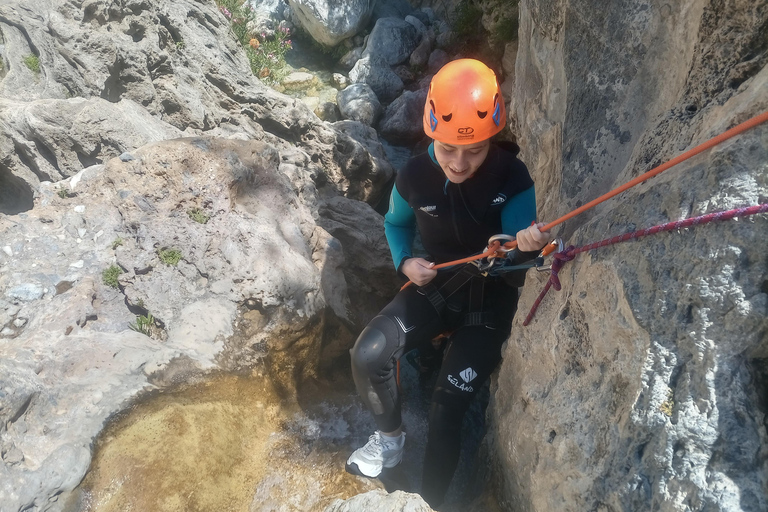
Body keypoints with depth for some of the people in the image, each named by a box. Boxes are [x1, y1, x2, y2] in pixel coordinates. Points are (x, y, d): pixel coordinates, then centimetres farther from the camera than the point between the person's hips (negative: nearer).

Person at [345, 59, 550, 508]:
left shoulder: (513, 177, -22)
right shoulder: (415, 176, -13)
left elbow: (515, 255, -17)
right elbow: (396, 223, 9)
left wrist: (528, 245, -40)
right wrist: (405, 262, -10)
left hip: (490, 300, -3)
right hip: (434, 288, 3)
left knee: (447, 411, -12)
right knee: (369, 355, -18)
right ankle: (391, 438, 13)